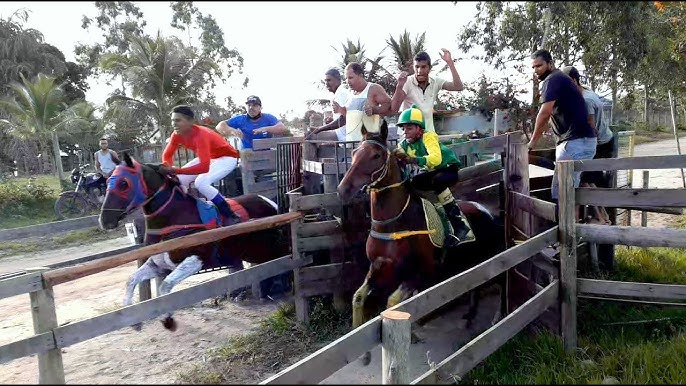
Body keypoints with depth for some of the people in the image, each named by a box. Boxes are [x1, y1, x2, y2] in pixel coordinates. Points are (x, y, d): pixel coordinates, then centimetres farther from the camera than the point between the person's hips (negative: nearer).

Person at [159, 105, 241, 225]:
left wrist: (175, 170, -49)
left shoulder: (200, 135, -36)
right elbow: (167, 155, 0)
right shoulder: (177, 134, -12)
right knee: (178, 180, -4)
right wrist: (168, 169, -23)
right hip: (207, 157, 8)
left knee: (201, 182, -31)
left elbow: (204, 167, -46)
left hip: (227, 158, -8)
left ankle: (231, 216, -22)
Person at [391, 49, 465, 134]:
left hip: (429, 132, 4)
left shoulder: (436, 82, 0)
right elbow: (394, 109, -19)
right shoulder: (407, 82, -12)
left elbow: (459, 87, -11)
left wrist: (450, 62, -16)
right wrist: (399, 86, -33)